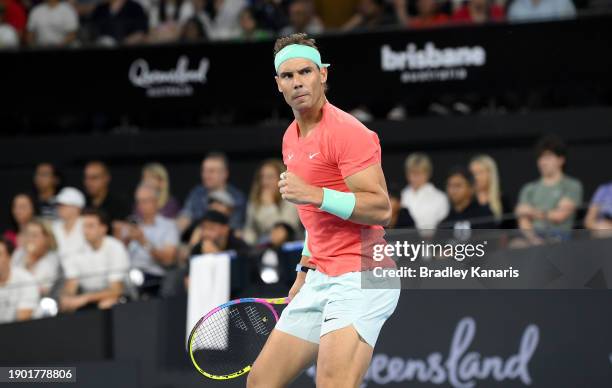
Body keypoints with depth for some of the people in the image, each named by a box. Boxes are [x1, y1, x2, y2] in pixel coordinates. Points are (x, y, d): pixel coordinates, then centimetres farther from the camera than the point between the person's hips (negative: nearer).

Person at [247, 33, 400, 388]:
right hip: (321, 280, 9)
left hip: (359, 281, -9)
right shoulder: (292, 139, 16)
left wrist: (314, 195, -27)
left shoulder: (347, 131, -13)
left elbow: (381, 209, -20)